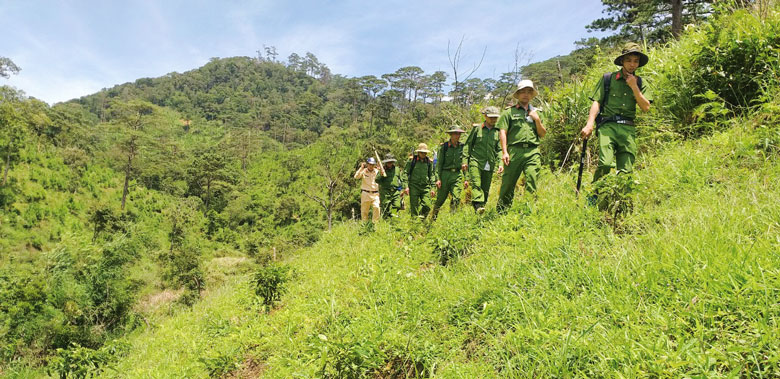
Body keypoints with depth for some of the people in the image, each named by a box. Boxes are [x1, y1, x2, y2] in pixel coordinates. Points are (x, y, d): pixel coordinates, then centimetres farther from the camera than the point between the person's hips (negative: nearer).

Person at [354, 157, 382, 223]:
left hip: (375, 194, 0)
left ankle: (375, 222, -7)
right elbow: (356, 177, -15)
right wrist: (361, 168, -17)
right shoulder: (363, 171, 1)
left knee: (376, 207, -18)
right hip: (365, 193, 0)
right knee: (364, 209, 5)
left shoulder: (377, 171, 6)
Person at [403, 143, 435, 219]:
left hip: (425, 186, 2)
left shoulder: (429, 161, 9)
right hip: (414, 186, -2)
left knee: (427, 205, -9)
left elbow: (431, 175, 17)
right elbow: (406, 173, 3)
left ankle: (422, 220, 12)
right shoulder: (412, 160, 1)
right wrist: (406, 186, -6)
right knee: (414, 207, -2)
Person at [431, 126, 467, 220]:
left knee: (456, 198, -15)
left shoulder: (462, 147, 7)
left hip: (457, 175, 2)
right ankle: (433, 217, 25)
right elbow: (439, 164, -2)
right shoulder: (443, 147, -2)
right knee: (440, 199, 5)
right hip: (445, 174, -2)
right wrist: (438, 178, -8)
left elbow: (465, 162, 14)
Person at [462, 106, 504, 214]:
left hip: (489, 165, 3)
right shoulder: (477, 128, 4)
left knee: (485, 188, 4)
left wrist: (500, 163, -4)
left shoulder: (498, 131, 11)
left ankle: (483, 205, 11)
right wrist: (465, 160, -1)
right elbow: (467, 144, 7)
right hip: (476, 162, -3)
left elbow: (499, 149, 10)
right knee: (476, 184, -19)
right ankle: (478, 205, -29)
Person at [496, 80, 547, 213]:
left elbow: (543, 134, 20)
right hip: (515, 150, -3)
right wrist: (504, 152, -8)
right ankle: (501, 211, 8)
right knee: (508, 182, -2)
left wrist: (537, 120, 5)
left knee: (532, 181, -11)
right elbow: (502, 132, 2)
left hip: (533, 152, 3)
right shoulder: (509, 112, 12)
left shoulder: (535, 113, 23)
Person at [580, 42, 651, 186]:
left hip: (628, 129, 4)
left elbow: (646, 108, 8)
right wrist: (589, 124, -12)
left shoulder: (639, 82, 17)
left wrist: (634, 87, -1)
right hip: (607, 125, -3)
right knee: (606, 164, -22)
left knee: (626, 171, -2)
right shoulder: (608, 78, 9)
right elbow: (596, 102, 2)